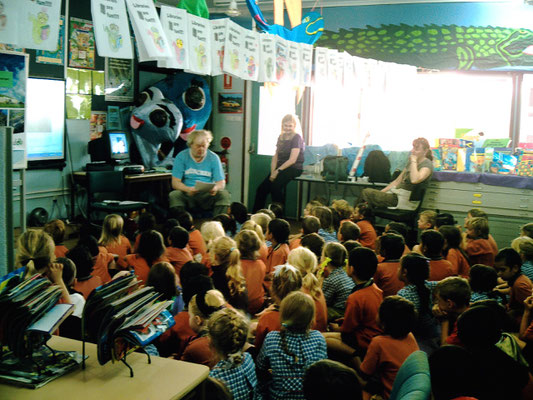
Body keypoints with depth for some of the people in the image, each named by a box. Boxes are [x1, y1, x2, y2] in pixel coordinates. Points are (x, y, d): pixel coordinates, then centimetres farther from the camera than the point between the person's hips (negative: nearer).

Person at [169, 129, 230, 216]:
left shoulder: (214, 158, 5)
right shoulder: (181, 156, 1)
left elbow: (221, 182, 3)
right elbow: (175, 183, -4)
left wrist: (215, 188, -23)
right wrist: (188, 189, -26)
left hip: (207, 194, 1)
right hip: (188, 195, -1)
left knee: (224, 194, -27)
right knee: (174, 195, -30)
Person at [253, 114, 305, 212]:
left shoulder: (297, 138, -5)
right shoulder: (281, 137, 16)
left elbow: (292, 160, -12)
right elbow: (275, 157, 13)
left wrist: (277, 171, -15)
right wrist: (273, 172, -3)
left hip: (294, 168, -6)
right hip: (281, 168, 6)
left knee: (275, 185, -30)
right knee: (261, 188, -12)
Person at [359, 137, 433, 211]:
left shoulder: (427, 164, -11)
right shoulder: (410, 162, 16)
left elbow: (414, 180, -32)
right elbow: (397, 181, 19)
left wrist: (413, 161, -19)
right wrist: (380, 192, 9)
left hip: (407, 201, -9)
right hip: (397, 193, 9)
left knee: (366, 193, -15)